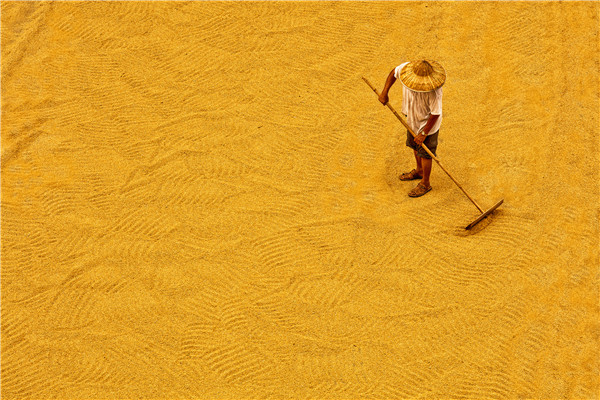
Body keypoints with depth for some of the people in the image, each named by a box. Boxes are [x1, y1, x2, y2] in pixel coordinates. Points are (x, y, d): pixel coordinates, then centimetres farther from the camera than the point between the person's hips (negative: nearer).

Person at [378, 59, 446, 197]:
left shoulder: (434, 91, -39)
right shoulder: (406, 68, -24)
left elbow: (435, 113, -28)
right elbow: (394, 72, -1)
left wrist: (424, 133, -20)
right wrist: (384, 92, -3)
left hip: (427, 124, -7)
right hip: (413, 119, 7)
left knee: (425, 154, 11)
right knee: (415, 146, 28)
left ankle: (425, 183, 34)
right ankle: (419, 171, 55)